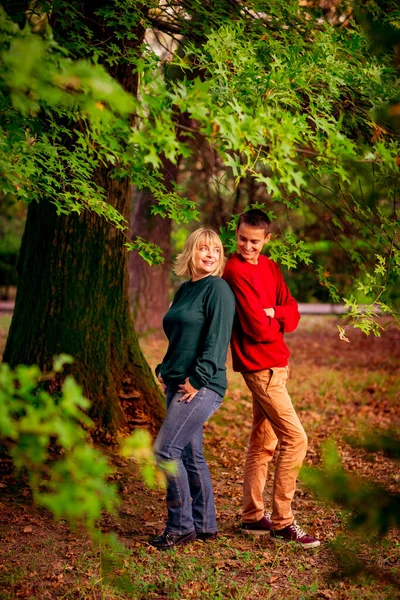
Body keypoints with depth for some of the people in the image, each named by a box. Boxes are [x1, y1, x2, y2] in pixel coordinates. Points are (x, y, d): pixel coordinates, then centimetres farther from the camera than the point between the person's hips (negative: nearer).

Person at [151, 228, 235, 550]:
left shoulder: (218, 288, -8)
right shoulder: (185, 290, 17)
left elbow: (217, 339, -16)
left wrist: (198, 379, -19)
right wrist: (164, 369, 13)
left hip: (202, 386, -8)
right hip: (178, 384, 9)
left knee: (166, 449, -12)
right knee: (190, 455, 11)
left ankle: (181, 525, -1)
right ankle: (205, 524, 21)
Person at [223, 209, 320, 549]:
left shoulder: (269, 267, 12)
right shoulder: (236, 272, -15)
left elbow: (292, 313, 5)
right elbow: (258, 327, -20)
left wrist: (274, 313, -15)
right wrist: (278, 321, -1)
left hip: (276, 363, 9)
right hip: (259, 365, -9)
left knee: (263, 442, 14)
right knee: (295, 438, -10)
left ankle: (254, 516, 23)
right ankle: (282, 523, -3)